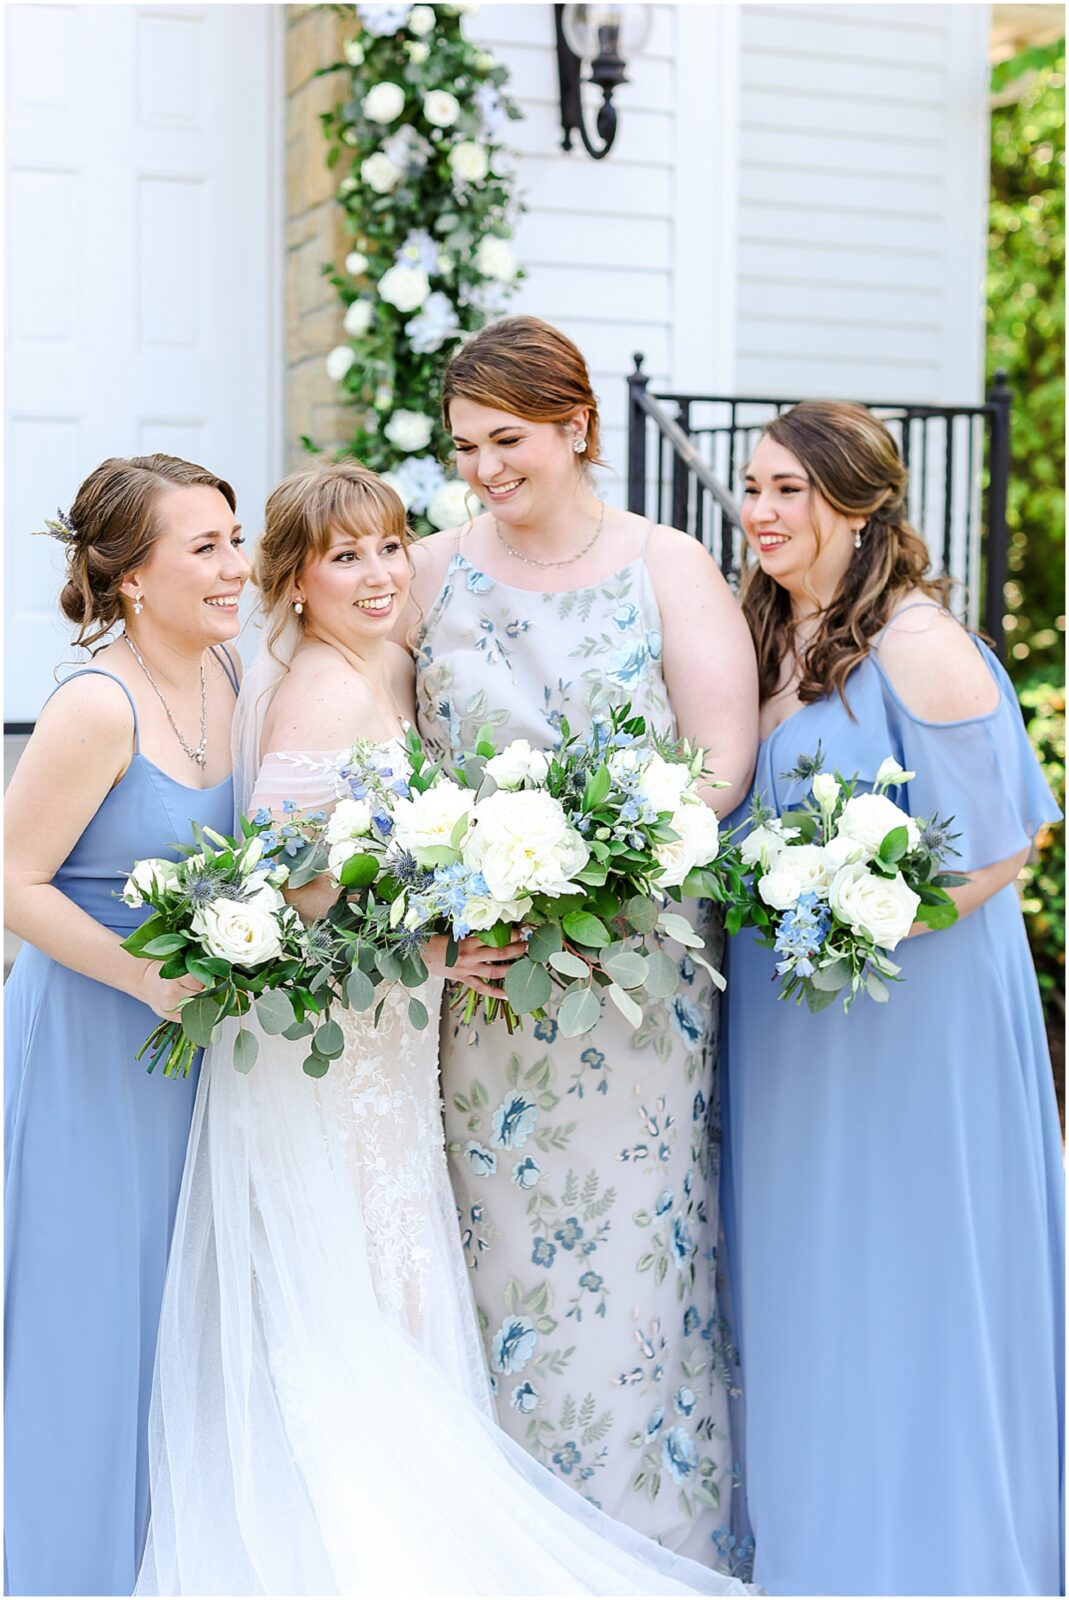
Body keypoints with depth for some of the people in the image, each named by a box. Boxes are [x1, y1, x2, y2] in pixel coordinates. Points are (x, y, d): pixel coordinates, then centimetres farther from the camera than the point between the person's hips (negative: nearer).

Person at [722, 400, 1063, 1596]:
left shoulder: (916, 645, -16)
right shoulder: (764, 642, 8)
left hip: (908, 1010, -8)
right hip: (784, 1016, 8)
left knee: (901, 1292, 3)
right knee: (798, 1292, 16)